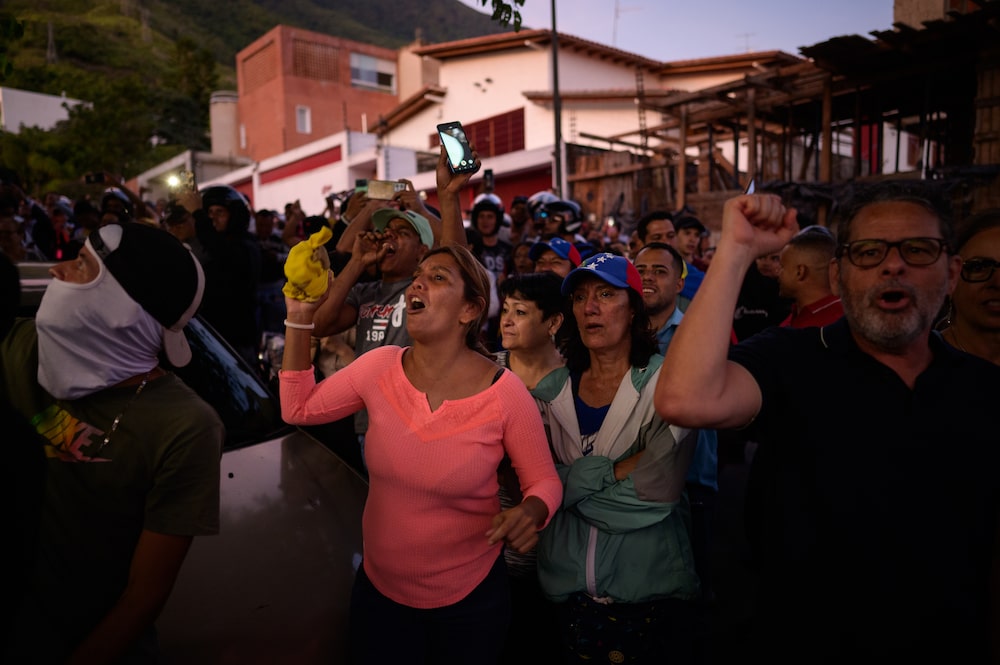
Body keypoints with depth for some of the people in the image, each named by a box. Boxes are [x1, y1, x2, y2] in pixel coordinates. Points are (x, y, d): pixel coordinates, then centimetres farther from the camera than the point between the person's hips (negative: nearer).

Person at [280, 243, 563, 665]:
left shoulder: (505, 393, -21)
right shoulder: (380, 367, -10)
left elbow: (543, 480, -9)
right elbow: (298, 408, 1)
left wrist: (529, 514, -32)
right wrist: (300, 319, -6)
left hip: (468, 598, -2)